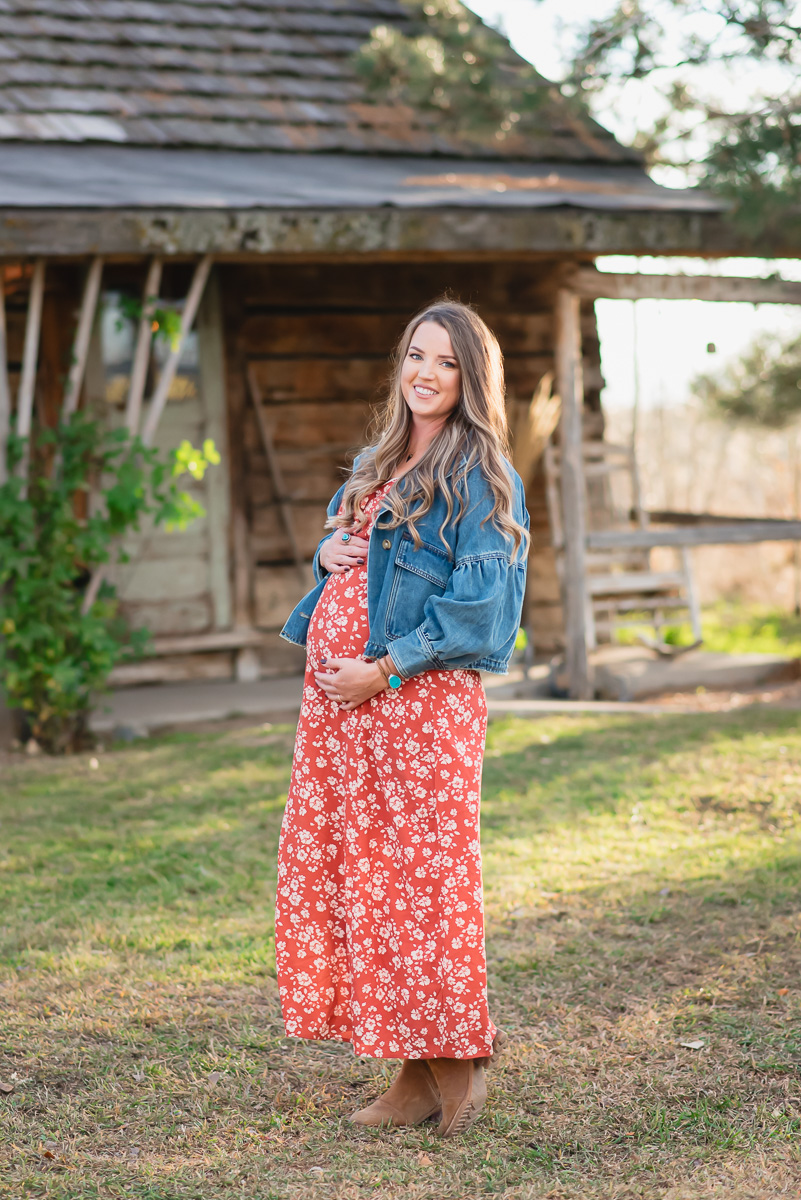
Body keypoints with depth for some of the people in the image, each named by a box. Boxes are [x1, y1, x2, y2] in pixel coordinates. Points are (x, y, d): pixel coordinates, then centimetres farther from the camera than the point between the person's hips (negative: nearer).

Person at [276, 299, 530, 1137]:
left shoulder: (481, 477, -5)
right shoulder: (375, 463, 18)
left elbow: (477, 604, -13)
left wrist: (384, 669, -16)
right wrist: (327, 554, 6)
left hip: (421, 693, -8)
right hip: (336, 692, 8)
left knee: (420, 876, -5)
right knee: (335, 870, 6)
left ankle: (456, 1069, 8)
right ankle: (417, 1074, 13)